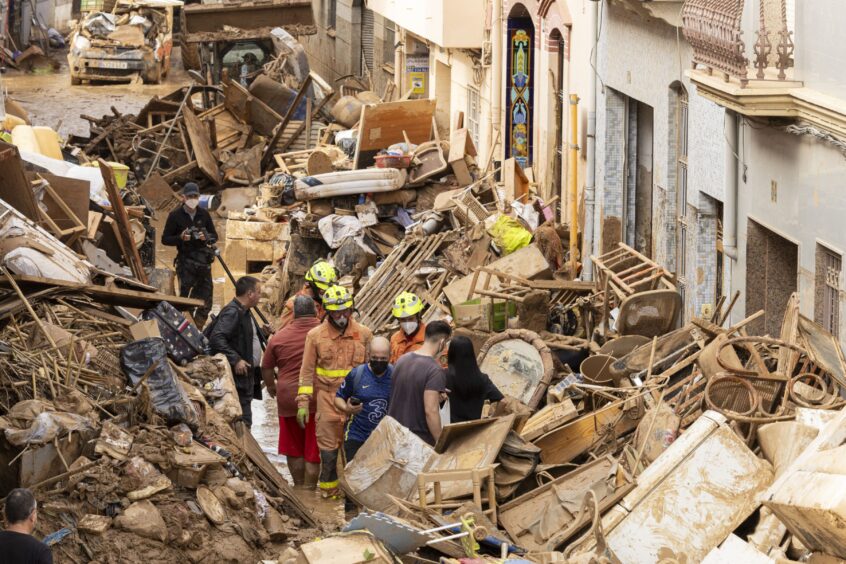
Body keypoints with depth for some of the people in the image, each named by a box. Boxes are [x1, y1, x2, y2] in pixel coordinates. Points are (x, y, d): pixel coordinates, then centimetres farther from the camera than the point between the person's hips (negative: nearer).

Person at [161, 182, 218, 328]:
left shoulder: (204, 214, 9)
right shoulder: (175, 216, -1)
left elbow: (215, 236, 15)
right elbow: (165, 240, 1)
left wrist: (206, 237, -8)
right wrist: (181, 238, -17)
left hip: (204, 261, 4)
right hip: (185, 260, -4)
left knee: (206, 300, 6)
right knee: (185, 298, -6)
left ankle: (198, 327, 18)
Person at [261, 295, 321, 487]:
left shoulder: (279, 338, -2)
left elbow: (266, 368, 8)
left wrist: (271, 385, 27)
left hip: (288, 398, 2)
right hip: (317, 398, -1)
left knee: (294, 449, 15)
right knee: (313, 450, 6)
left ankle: (298, 487, 24)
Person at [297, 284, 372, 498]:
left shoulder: (363, 334, 3)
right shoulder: (316, 336, 0)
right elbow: (307, 371, 4)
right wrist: (303, 402, 0)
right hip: (328, 398, -1)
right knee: (328, 444, 3)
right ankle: (328, 486, 15)